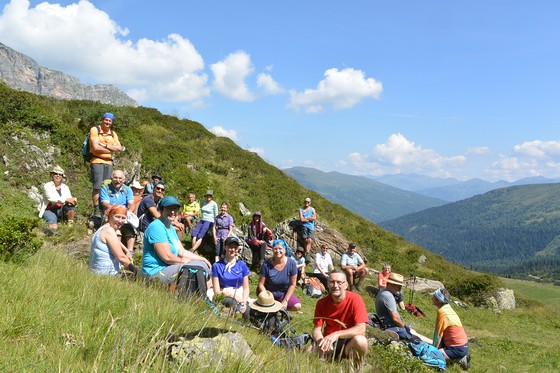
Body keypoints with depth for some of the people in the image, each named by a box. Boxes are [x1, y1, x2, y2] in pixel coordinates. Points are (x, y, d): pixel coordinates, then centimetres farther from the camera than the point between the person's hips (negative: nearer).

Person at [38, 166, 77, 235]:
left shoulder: (65, 187, 11)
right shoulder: (47, 186, -3)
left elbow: (70, 200, -3)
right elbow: (52, 199, -21)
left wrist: (74, 200, -29)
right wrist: (66, 199, -35)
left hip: (61, 211, 4)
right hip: (49, 210, -4)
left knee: (71, 204, -25)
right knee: (52, 218, -37)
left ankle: (71, 224, -30)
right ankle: (53, 230, -69)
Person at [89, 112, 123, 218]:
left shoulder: (113, 134, 18)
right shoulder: (95, 130, 0)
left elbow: (119, 148, 4)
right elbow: (96, 147, -13)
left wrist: (105, 145, -8)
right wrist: (111, 149, -3)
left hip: (109, 163, 6)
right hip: (97, 161, -5)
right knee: (97, 187, -10)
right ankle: (96, 210, -7)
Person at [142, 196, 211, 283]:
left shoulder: (171, 228, 17)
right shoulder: (156, 227, -17)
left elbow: (182, 252, 18)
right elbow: (167, 257, -22)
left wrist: (203, 259, 9)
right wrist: (185, 261, -5)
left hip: (168, 267, 11)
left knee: (204, 264, 12)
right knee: (199, 266, -19)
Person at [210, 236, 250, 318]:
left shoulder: (242, 265, 7)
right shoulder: (217, 266, -2)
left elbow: (246, 288, 8)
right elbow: (217, 291, -1)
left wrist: (244, 303, -9)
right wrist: (232, 295, -14)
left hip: (241, 299, 2)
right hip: (224, 298, -1)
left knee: (247, 313, -28)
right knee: (231, 302, -36)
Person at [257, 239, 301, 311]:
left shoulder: (291, 264, -13)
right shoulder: (266, 264, -16)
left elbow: (292, 284, -7)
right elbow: (261, 284, -11)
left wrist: (285, 300, -13)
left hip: (283, 293, 1)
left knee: (297, 306, -22)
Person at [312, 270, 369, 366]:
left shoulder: (355, 299, -16)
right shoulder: (322, 303, -5)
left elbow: (361, 328, -25)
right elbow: (317, 329, -5)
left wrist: (336, 334, -37)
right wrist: (321, 342, -30)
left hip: (349, 342, -2)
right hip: (329, 343, 3)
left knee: (360, 340, -36)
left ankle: (358, 367, -5)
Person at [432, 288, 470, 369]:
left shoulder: (441, 312, -22)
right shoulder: (447, 307, 5)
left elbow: (438, 335, -18)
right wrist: (435, 347, 13)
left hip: (458, 349, -9)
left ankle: (458, 359, -3)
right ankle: (461, 356, 15)